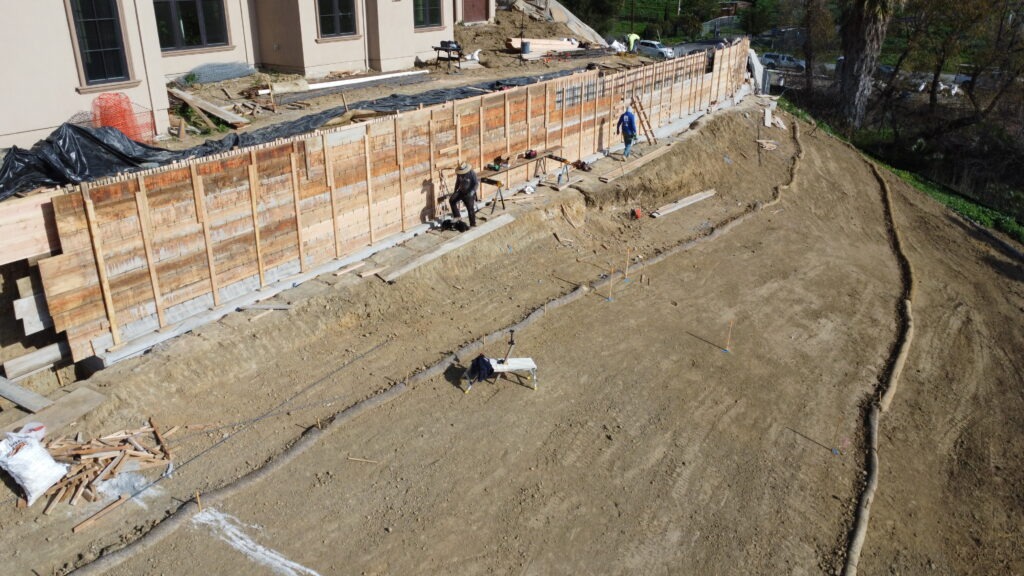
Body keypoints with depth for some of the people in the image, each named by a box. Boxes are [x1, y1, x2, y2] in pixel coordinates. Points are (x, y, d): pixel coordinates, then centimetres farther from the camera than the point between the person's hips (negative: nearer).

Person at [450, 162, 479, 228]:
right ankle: (457, 216, -7)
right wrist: (455, 191, 11)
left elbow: (476, 183, -17)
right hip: (461, 191, 6)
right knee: (452, 200, -13)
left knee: (470, 208, -5)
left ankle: (473, 224, 5)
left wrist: (472, 192, -27)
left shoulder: (472, 173, -18)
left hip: (469, 193, -6)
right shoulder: (459, 174, -1)